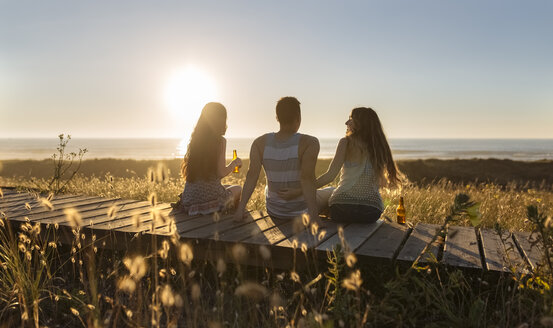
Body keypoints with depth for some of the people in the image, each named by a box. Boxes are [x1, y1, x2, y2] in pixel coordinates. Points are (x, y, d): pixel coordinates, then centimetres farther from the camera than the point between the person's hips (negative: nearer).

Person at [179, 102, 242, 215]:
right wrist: (235, 162, 3)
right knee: (238, 189, 26)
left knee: (227, 187, 35)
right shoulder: (220, 140, -11)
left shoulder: (195, 139, 6)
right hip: (210, 197, -6)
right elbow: (221, 172, -16)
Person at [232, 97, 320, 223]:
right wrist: (314, 217, -32)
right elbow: (307, 179, -30)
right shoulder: (309, 143, -20)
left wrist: (241, 208, -20)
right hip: (302, 211, -2)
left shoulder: (260, 142, -9)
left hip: (274, 212, 3)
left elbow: (252, 175, -19)